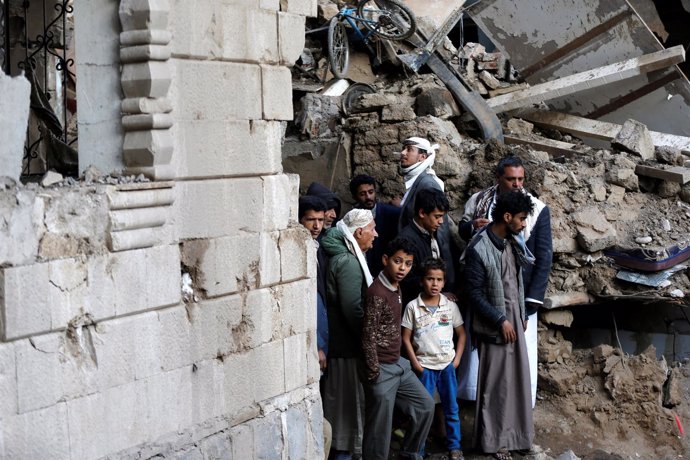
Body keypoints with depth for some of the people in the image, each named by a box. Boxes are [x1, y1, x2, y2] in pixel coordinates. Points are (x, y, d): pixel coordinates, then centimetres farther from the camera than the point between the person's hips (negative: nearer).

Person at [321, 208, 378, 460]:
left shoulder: (344, 257, 12)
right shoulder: (349, 262, -19)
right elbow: (353, 309, -22)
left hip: (339, 341, 10)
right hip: (348, 344, -10)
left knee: (339, 399, 17)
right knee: (350, 398, 0)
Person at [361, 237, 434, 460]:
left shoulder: (396, 287, 8)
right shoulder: (377, 293, -19)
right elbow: (368, 337, -20)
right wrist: (374, 374, -17)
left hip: (399, 365, 9)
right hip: (382, 369, -9)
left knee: (425, 405, 16)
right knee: (380, 428, 0)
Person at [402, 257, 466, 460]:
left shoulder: (450, 305, 1)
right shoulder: (412, 307, -6)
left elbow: (461, 333, 9)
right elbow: (406, 338, -3)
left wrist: (457, 358, 0)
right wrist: (415, 363, -7)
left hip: (448, 365, 2)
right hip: (424, 366, -2)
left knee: (452, 408, 9)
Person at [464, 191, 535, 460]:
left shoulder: (511, 242, 4)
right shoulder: (479, 249, -21)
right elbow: (474, 293, -19)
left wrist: (521, 315, 14)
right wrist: (500, 320, -18)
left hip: (514, 318, 8)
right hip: (494, 325, -8)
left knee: (516, 379, 14)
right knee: (495, 384, 1)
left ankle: (514, 434, 27)